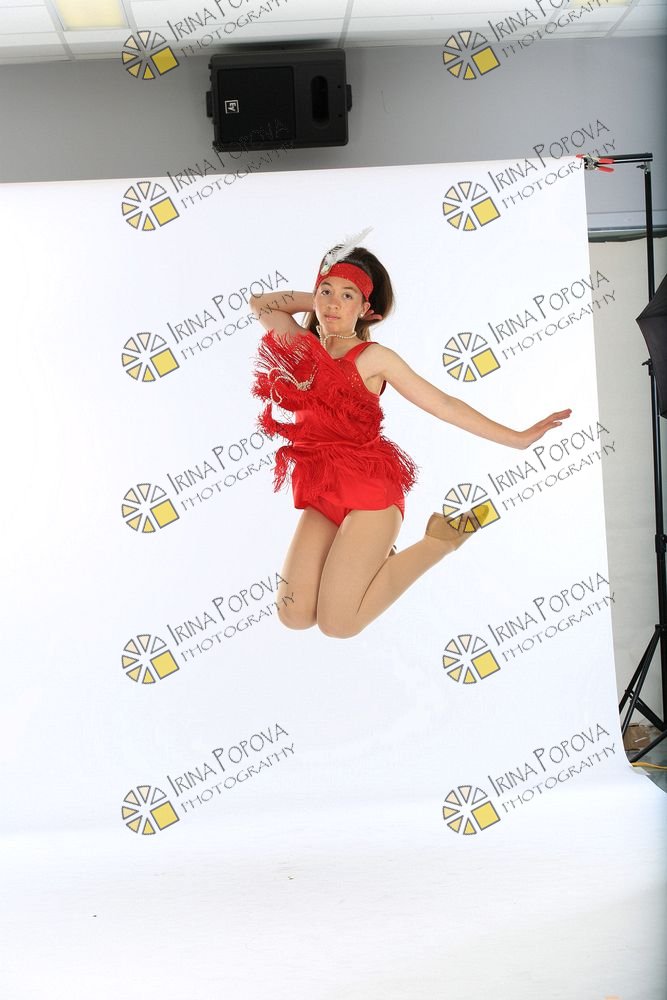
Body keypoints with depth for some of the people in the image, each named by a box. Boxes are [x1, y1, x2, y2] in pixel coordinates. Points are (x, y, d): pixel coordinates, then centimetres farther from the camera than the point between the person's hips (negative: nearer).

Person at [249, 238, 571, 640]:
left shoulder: (373, 356, -3)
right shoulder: (302, 347, 11)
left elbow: (444, 405, -1)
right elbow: (260, 303, 27)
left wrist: (518, 439, -2)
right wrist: (315, 300, 16)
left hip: (368, 488, -5)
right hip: (321, 494, 5)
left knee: (337, 623, -13)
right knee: (294, 616, -5)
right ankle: (364, 553, 21)